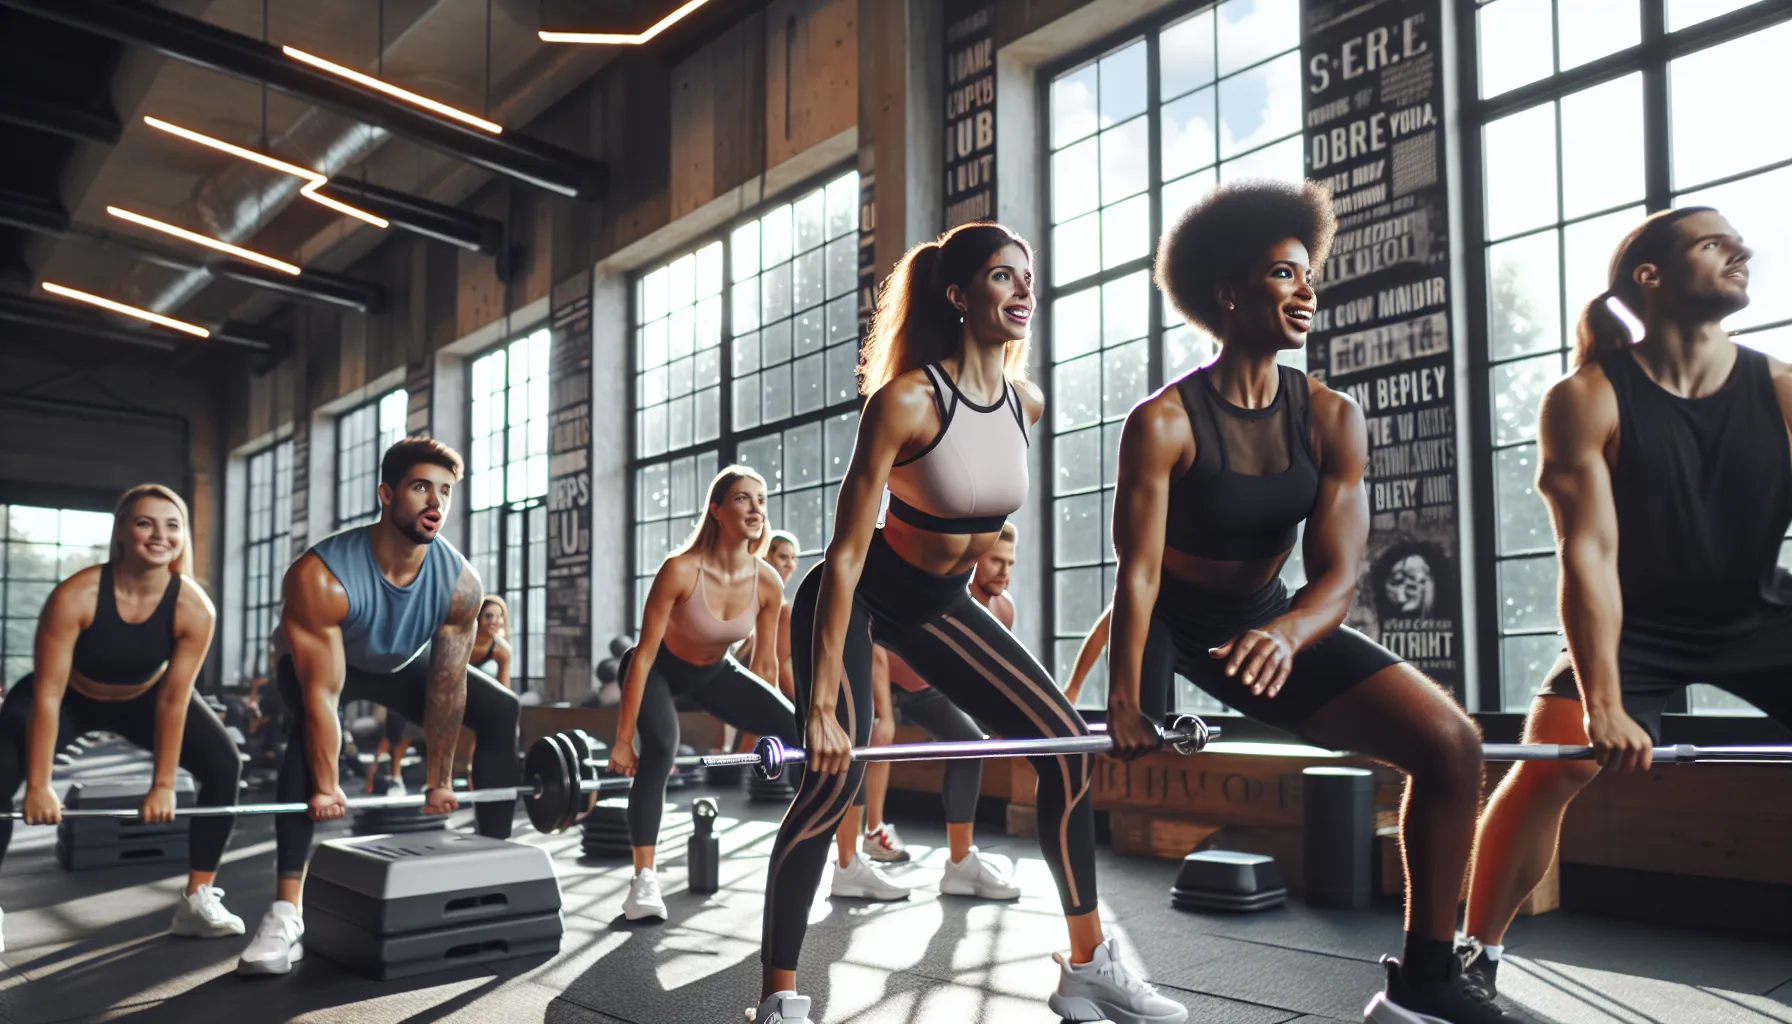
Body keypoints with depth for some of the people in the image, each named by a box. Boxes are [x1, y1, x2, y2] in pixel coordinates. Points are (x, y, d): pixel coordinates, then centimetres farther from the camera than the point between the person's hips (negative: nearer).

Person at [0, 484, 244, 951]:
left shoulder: (194, 608, -31)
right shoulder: (74, 596, -36)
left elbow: (172, 701, -22)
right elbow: (47, 695, -29)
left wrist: (163, 785, -17)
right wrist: (39, 787, -26)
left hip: (144, 696, 2)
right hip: (72, 697, -2)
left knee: (223, 766, -12)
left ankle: (198, 900, -1)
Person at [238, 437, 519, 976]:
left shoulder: (461, 583, -27)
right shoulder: (321, 576, -39)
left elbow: (446, 686, -19)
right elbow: (322, 692, -36)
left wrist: (438, 781, -14)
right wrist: (326, 789, -32)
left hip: (401, 666, 5)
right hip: (315, 662, -4)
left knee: (501, 711, -6)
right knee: (311, 724, -36)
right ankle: (286, 913, -35)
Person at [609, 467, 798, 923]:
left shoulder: (769, 582, -20)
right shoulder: (680, 570, -33)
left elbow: (765, 664, -6)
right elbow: (644, 655, -28)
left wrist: (765, 724, 2)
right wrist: (623, 740, -27)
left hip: (715, 672, 5)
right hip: (660, 669, -4)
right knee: (661, 749, -35)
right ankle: (643, 881, -26)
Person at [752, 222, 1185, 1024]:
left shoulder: (1027, 404, -6)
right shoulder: (905, 400, -26)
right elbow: (847, 551, -27)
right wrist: (822, 701, -30)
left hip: (938, 602, 7)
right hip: (857, 598, -7)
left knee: (1065, 742, -1)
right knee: (836, 771, -23)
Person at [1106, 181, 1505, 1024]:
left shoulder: (1332, 419, -8)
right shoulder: (1162, 423, -19)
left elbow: (1338, 575, -15)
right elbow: (1138, 571, -22)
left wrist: (1284, 634, -38)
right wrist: (1123, 699, -34)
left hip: (1269, 622, 4)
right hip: (1168, 625, -4)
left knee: (1451, 743, -8)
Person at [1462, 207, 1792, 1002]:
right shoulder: (1587, 400, -18)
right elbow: (1590, 553, -24)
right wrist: (1603, 703, -31)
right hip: (1636, 625, -3)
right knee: (1549, 769, -20)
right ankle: (1477, 957, -2)